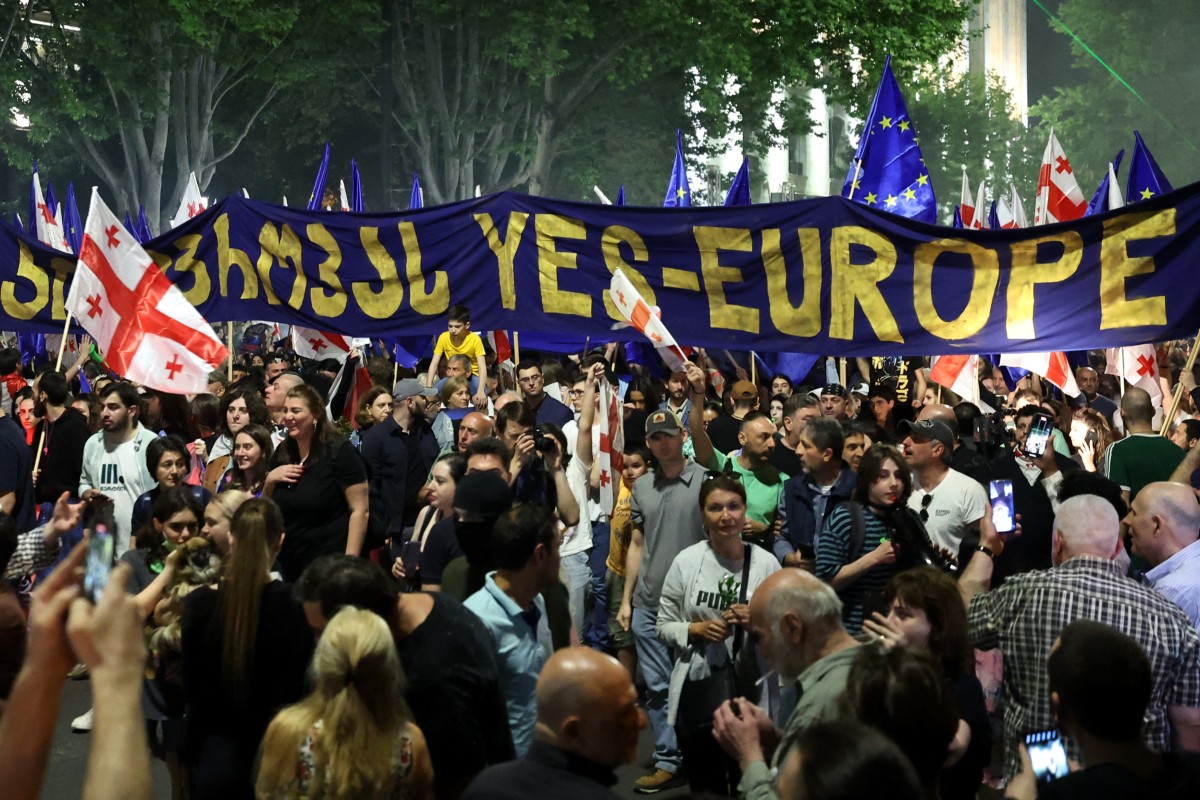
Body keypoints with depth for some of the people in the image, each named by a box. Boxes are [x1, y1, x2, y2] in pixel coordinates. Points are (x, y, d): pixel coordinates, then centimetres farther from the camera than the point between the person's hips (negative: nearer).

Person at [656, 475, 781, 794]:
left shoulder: (766, 563, -5)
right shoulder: (686, 561, -3)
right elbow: (664, 626, 4)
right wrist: (696, 630, -14)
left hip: (751, 688, -1)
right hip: (697, 691, 1)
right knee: (704, 787, 13)